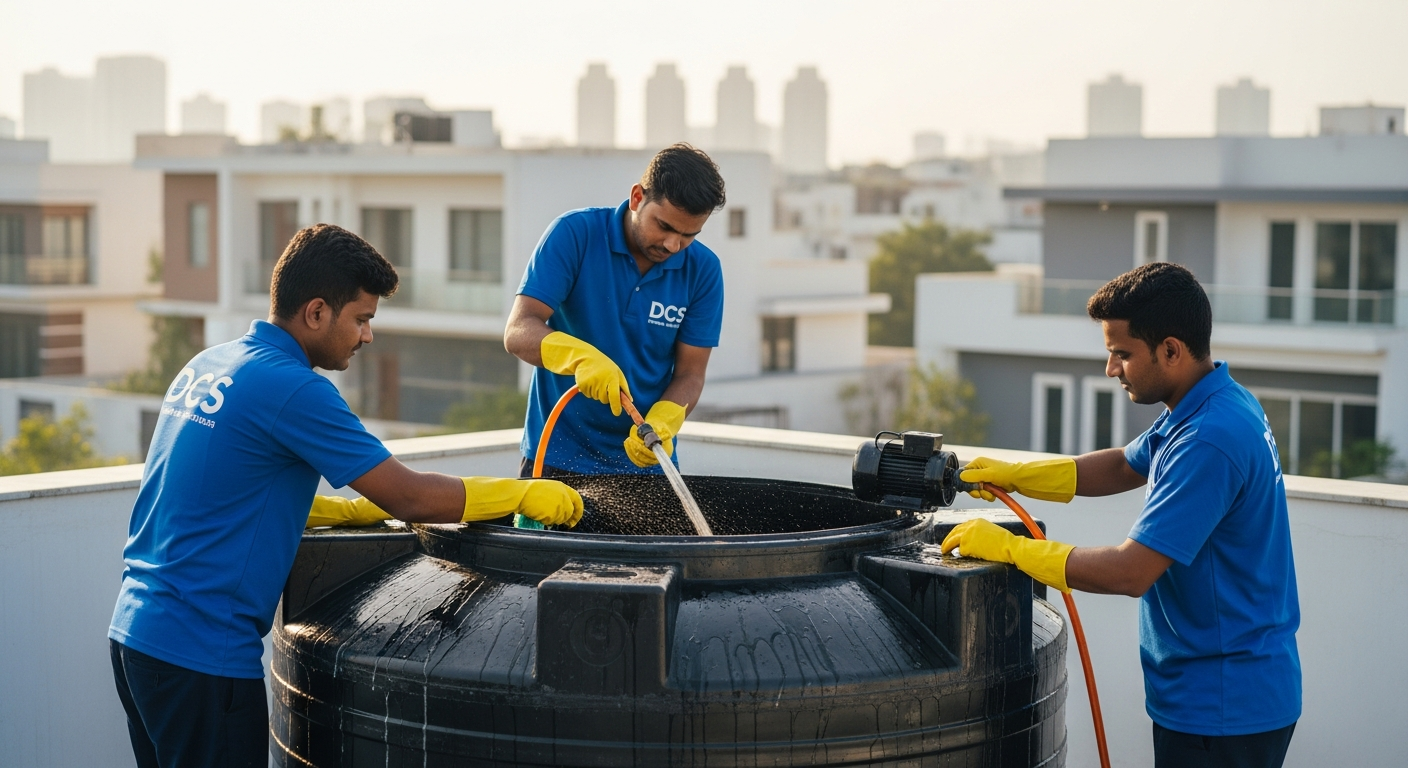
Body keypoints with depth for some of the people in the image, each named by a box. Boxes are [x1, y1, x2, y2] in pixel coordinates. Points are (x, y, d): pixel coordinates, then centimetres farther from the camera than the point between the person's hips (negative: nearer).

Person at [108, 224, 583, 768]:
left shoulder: (206, 366, 10)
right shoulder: (291, 389, -16)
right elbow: (410, 498, -16)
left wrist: (353, 510, 15)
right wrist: (523, 494, -5)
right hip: (200, 656, -9)